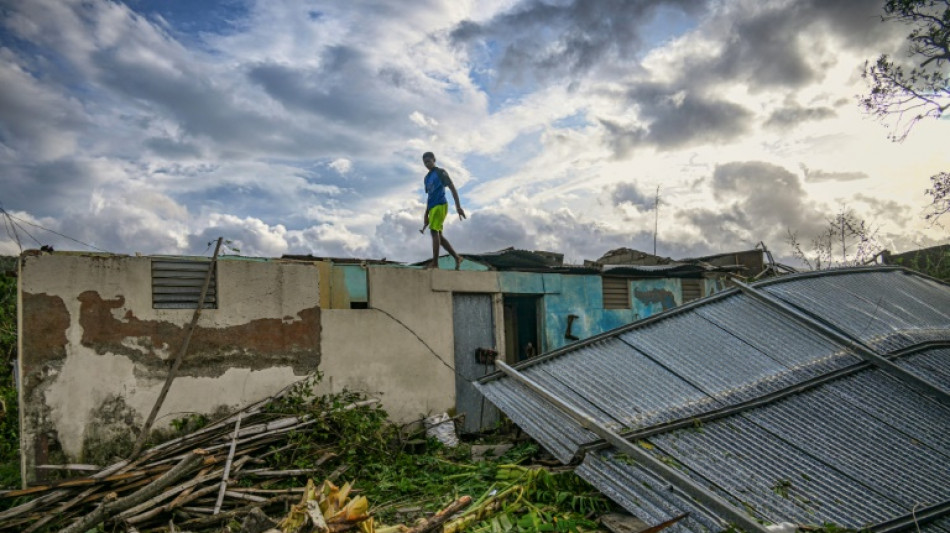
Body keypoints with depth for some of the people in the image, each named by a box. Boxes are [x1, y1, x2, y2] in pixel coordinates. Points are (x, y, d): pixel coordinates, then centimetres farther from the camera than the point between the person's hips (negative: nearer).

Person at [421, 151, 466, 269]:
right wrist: (426, 214, 22)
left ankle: (435, 263, -19)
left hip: (440, 205, -8)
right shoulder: (426, 178, 22)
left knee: (434, 231, -17)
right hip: (432, 207, 8)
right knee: (438, 234, 4)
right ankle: (457, 258, 11)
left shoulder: (440, 172, 0)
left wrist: (458, 206, -15)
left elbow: (452, 188, -6)